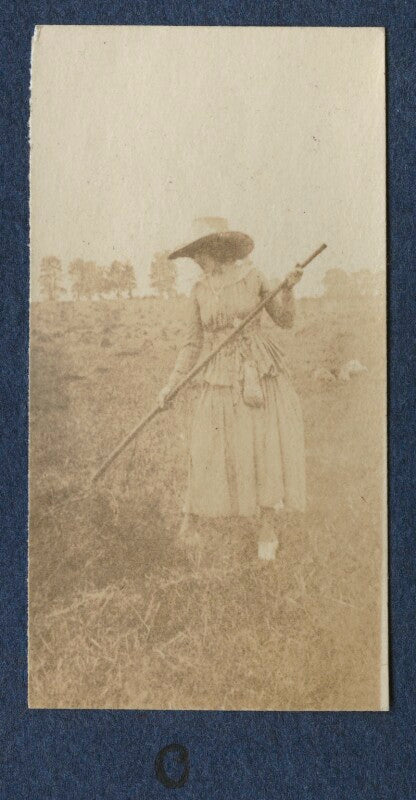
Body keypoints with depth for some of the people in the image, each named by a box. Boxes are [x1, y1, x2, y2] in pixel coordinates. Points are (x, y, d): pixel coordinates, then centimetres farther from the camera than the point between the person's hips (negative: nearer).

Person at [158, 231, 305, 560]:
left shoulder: (253, 276, 0)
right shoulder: (200, 291, 6)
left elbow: (286, 320, 4)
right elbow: (194, 344, 8)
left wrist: (288, 287, -13)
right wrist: (172, 383, 1)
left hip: (263, 369, -1)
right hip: (222, 378, 1)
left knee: (272, 444, -7)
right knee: (207, 450, -3)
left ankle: (268, 528, 8)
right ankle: (190, 518, 20)